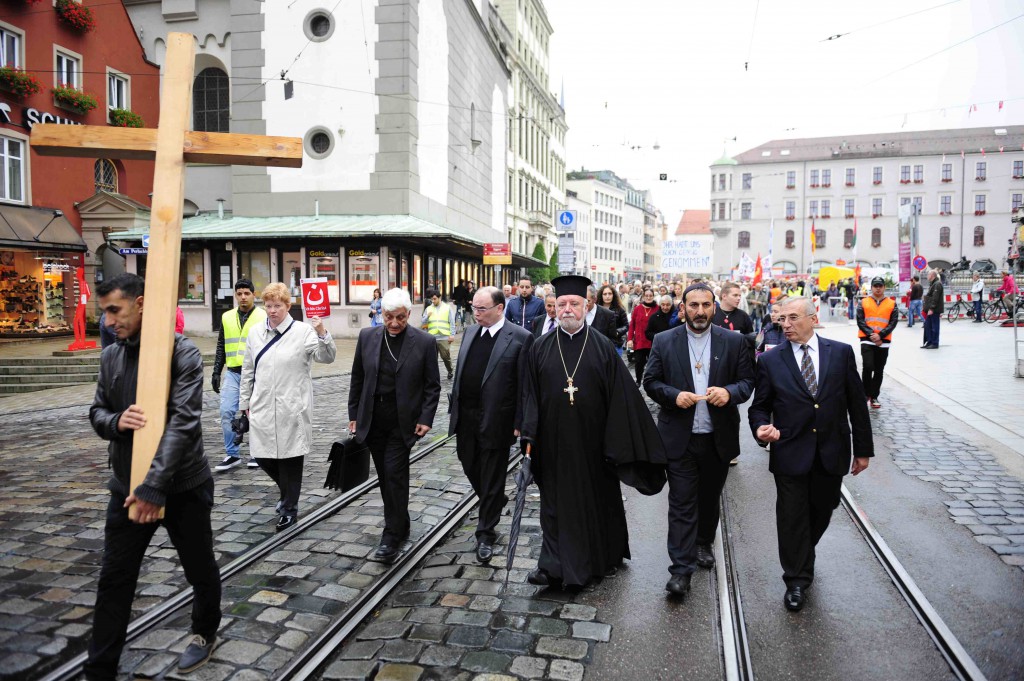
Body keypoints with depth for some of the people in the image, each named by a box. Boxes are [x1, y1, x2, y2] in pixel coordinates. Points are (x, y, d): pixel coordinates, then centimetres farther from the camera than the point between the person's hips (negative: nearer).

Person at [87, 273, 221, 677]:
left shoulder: (183, 353, -16)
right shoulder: (110, 356, 4)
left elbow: (184, 422, -24)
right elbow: (97, 413, 10)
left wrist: (155, 485, -29)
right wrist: (116, 421, -15)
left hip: (183, 486, -4)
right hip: (126, 487, 5)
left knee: (200, 569, 15)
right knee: (113, 580, 10)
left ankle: (205, 633, 41)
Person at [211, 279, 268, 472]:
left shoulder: (264, 317, -2)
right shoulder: (227, 318, 11)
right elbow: (221, 347, 16)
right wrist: (216, 372, 11)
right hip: (232, 373, 4)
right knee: (226, 412, -2)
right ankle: (232, 454, 9)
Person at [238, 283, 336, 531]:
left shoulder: (303, 331, -7)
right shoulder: (255, 332, 7)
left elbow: (327, 357, -18)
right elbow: (248, 371, 13)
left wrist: (322, 333, -36)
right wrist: (244, 403, 14)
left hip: (291, 408, -4)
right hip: (262, 408, 4)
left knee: (290, 458, 5)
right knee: (261, 456, 9)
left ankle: (290, 509, 22)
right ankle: (287, 491, 37)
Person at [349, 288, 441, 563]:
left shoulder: (424, 342, -7)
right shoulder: (367, 337, 2)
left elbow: (432, 385, -3)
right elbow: (357, 379, 9)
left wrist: (426, 418, -10)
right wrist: (354, 414, 7)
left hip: (403, 421, -4)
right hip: (372, 421, 4)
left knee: (395, 475, -7)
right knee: (386, 476, 13)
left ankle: (391, 537, 3)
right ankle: (400, 526, 31)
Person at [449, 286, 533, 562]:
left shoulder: (520, 338, -11)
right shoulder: (470, 332, 9)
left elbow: (524, 384, -11)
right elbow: (459, 372, 14)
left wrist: (519, 423, -12)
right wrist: (454, 409, 12)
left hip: (495, 420, -6)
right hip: (465, 416, 6)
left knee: (492, 480, 6)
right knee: (470, 467, 18)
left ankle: (485, 535, 21)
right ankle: (495, 503, 45)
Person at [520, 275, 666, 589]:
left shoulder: (602, 347, -3)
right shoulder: (540, 348, 2)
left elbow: (620, 395, -5)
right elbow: (530, 394, 2)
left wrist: (618, 442, -9)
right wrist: (529, 435, -6)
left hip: (592, 441, 0)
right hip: (555, 442, 1)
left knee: (599, 498, 14)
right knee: (557, 501, 6)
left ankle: (605, 556, 35)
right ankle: (554, 564, 14)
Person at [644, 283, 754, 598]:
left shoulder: (734, 342, 2)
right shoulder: (664, 341, 0)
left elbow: (747, 381, 3)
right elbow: (651, 381, 1)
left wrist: (729, 392, -18)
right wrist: (674, 395, -17)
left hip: (719, 438, 2)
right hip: (679, 438, -2)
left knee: (710, 497, 19)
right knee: (681, 503, -1)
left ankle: (703, 543, 43)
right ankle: (681, 569, 3)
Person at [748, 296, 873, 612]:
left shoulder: (841, 353, -1)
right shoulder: (770, 360, -3)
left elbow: (856, 403, 3)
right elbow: (759, 407, 2)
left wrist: (863, 449, 5)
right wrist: (762, 427, -20)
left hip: (832, 454, 2)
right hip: (790, 454, -2)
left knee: (821, 512, 17)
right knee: (793, 517, 5)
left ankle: (802, 557, 45)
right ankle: (797, 580, 22)